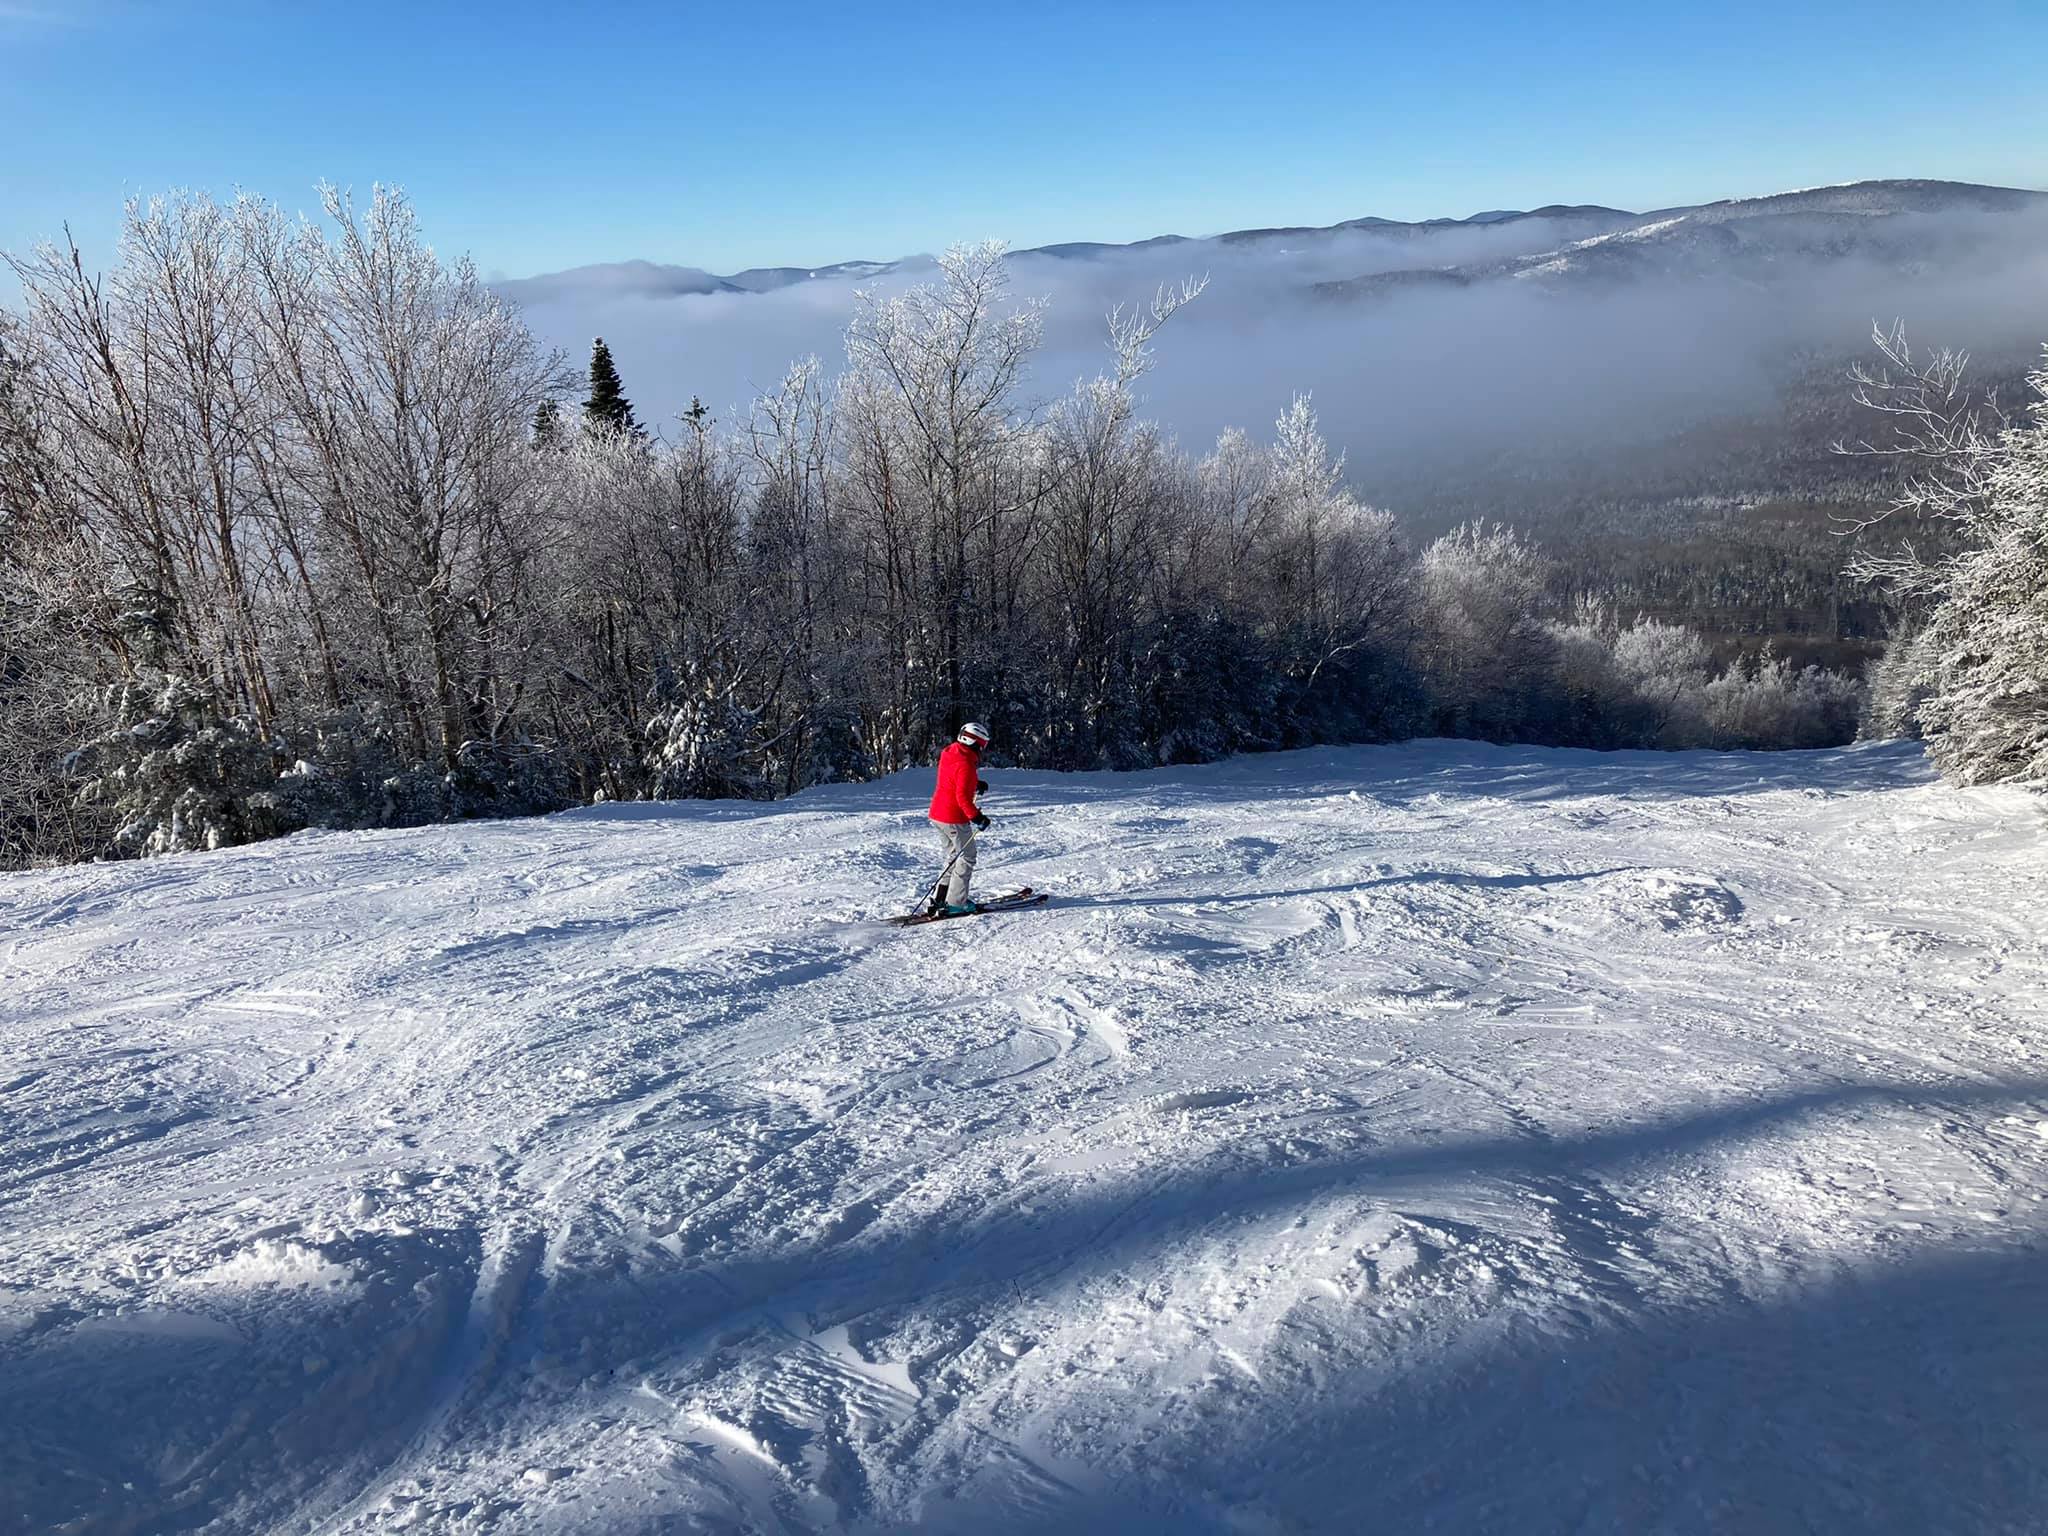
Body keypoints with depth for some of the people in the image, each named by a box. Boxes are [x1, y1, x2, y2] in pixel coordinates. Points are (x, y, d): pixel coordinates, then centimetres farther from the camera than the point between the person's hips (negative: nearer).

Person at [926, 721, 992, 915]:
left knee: (954, 857, 20)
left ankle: (938, 899, 20)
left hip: (937, 814, 9)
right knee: (966, 858, 3)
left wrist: (975, 784, 16)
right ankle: (956, 903, 4)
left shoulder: (948, 754, 8)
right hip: (954, 818, -9)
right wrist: (976, 816, -24)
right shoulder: (965, 764, -21)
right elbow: (962, 796, -27)